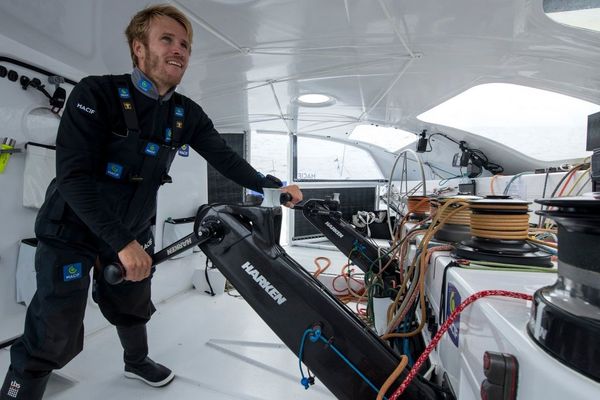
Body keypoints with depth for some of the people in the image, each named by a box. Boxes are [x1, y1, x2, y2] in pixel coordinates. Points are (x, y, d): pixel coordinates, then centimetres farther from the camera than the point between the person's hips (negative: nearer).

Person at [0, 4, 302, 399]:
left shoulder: (187, 114, -5)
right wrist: (122, 243, -32)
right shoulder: (96, 94, -20)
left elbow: (224, 157, -4)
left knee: (133, 308, 24)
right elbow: (73, 175, -27)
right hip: (73, 230, -5)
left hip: (134, 233, 5)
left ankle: (137, 361, 52)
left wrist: (271, 186, -18)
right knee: (52, 338, -1)